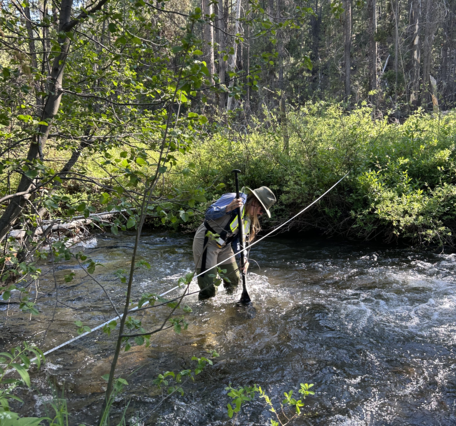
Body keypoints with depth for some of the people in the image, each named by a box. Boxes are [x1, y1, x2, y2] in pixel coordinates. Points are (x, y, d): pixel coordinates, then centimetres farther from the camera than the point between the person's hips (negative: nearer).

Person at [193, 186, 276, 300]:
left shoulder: (251, 218, 7)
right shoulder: (233, 199, -19)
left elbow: (242, 240, 6)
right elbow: (208, 214, -27)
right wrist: (228, 208, -42)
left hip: (224, 245, 9)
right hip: (207, 241, -8)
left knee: (234, 280, 15)